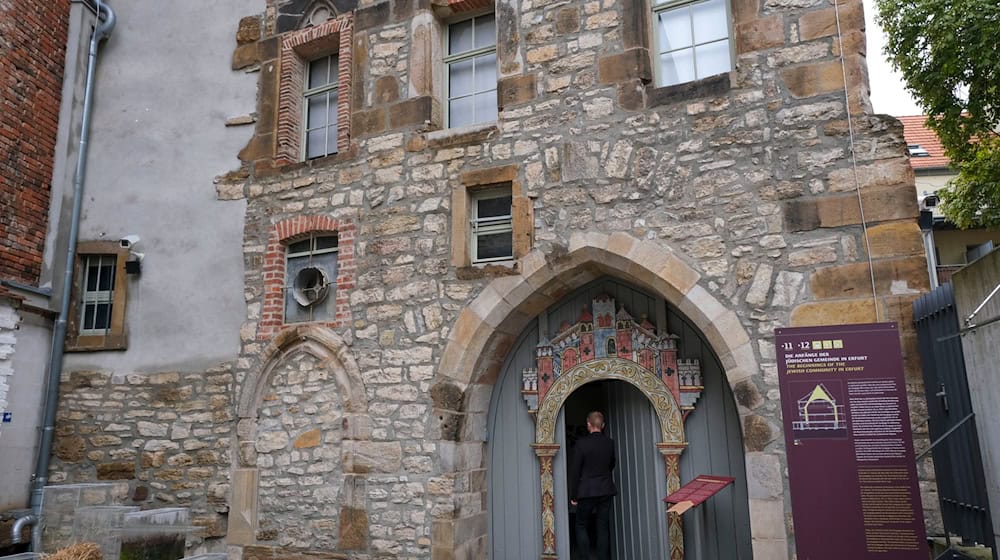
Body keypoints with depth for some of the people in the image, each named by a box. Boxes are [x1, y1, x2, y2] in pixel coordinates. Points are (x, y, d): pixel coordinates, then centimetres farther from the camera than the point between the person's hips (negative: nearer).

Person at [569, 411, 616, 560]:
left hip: (587, 491, -4)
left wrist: (573, 495, -3)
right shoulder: (609, 443, 0)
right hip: (606, 490, 4)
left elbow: (575, 470, -10)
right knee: (603, 528, 10)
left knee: (581, 526, 8)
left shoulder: (582, 443, -12)